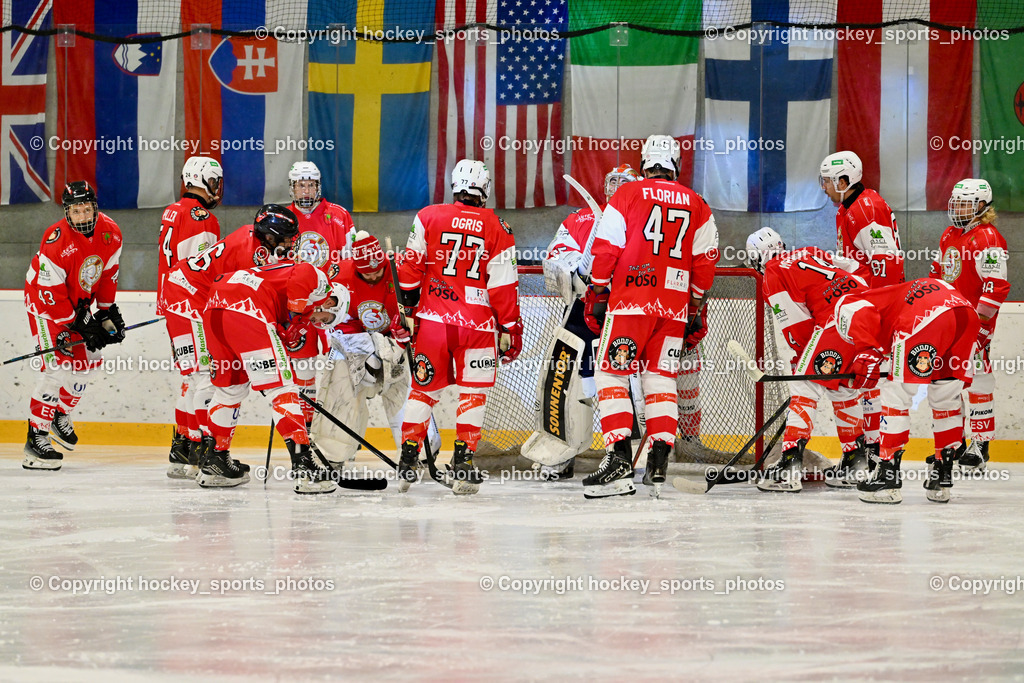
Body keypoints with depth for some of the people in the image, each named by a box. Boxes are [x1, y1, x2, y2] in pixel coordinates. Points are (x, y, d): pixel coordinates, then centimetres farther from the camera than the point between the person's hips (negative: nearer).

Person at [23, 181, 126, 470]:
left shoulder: (110, 233, -12)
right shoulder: (56, 242, -32)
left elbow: (108, 274, 4)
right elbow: (51, 294, -27)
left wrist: (107, 312, 4)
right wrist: (80, 325, -23)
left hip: (81, 302, 7)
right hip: (45, 302, -7)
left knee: (87, 360, 12)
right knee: (59, 365, -18)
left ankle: (60, 417, 33)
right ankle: (36, 436, -18)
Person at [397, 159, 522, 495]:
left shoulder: (428, 217, 1)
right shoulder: (498, 230, -1)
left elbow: (410, 268, 1)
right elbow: (503, 287, -1)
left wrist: (410, 304, 15)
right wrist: (511, 330, 6)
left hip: (432, 319, 1)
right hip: (477, 324, -1)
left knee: (424, 388, 14)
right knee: (473, 392, 7)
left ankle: (408, 456, 16)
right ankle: (463, 461, -1)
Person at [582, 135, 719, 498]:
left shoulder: (628, 195, -1)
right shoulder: (696, 205, 11)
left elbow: (606, 249, -4)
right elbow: (705, 261, 12)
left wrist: (596, 296, 4)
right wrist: (695, 308, 22)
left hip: (631, 301, -4)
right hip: (675, 305, 4)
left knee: (610, 374, 0)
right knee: (660, 378, 10)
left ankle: (619, 457, -13)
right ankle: (658, 464, 1)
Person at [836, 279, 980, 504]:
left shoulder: (849, 303, 20)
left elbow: (863, 314, -7)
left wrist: (866, 354, -18)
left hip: (929, 317, -8)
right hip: (968, 314, 8)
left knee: (896, 394, 4)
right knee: (945, 398, 22)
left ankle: (888, 477, 2)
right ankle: (942, 477, 28)